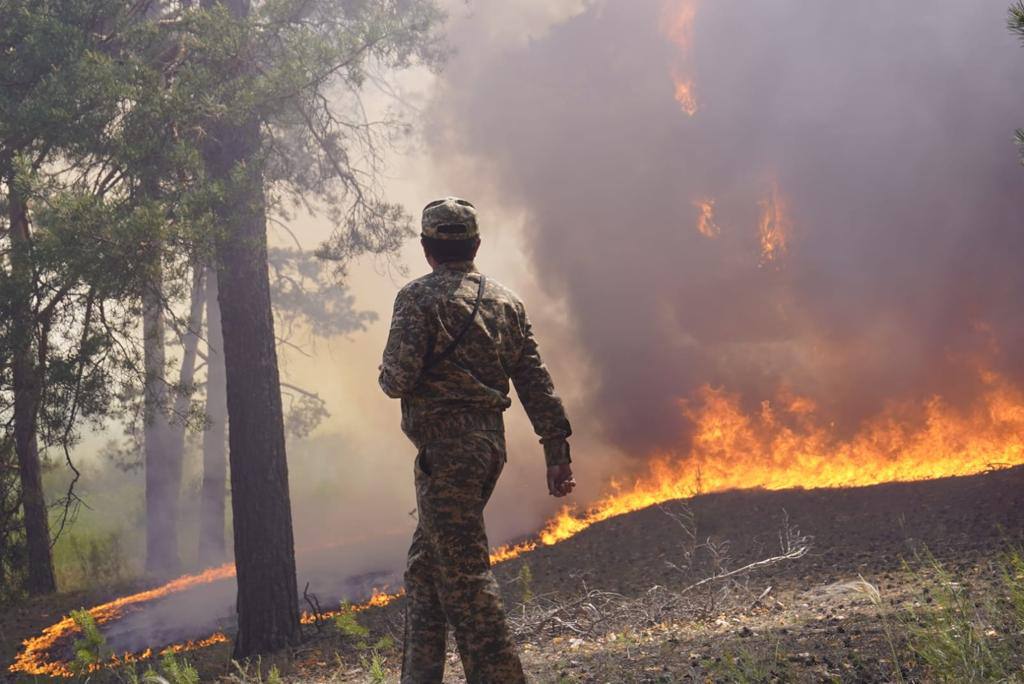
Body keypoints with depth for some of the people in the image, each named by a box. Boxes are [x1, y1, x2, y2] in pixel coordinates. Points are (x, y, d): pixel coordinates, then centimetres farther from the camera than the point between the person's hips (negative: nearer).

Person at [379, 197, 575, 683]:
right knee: (424, 566, 17)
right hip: (490, 442, 8)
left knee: (464, 571, -6)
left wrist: (388, 376, 9)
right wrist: (557, 451, 11)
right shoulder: (506, 301, 13)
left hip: (444, 447, -8)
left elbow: (398, 379, -14)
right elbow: (536, 382, 10)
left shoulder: (419, 297, -7)